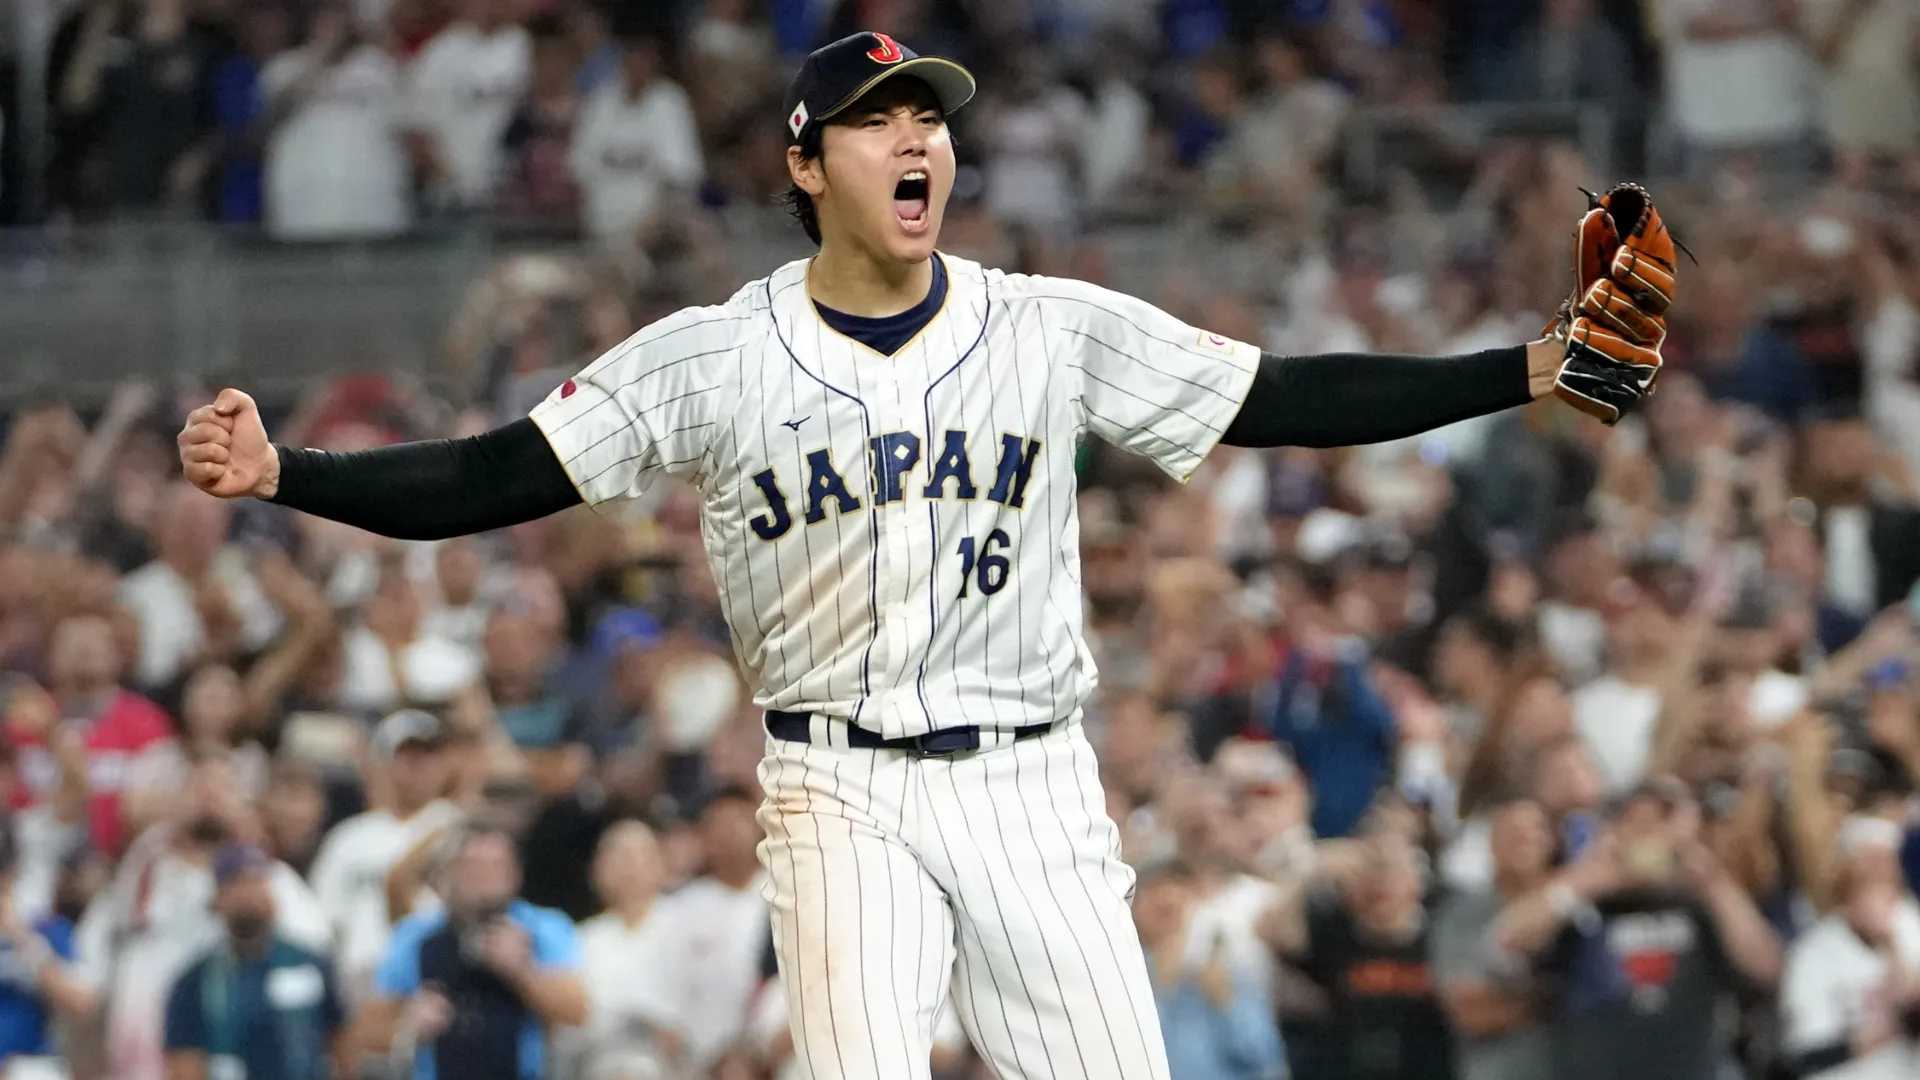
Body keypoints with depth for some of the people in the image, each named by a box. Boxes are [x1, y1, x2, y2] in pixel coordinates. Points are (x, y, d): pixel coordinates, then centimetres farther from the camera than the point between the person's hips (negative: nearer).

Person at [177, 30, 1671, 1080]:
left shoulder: (1056, 332, 3)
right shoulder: (711, 361, -1)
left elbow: (1287, 401, 1)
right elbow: (492, 479, -2)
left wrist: (1532, 372, -8)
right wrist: (282, 474, -16)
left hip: (1032, 785, 2)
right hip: (845, 798, -2)